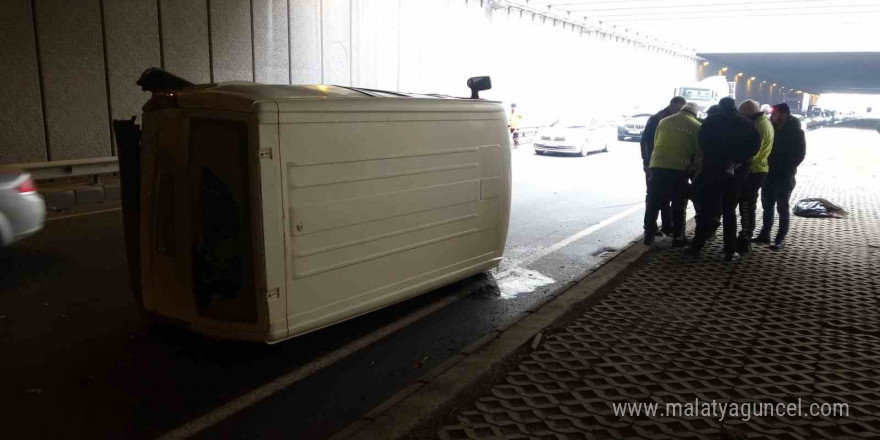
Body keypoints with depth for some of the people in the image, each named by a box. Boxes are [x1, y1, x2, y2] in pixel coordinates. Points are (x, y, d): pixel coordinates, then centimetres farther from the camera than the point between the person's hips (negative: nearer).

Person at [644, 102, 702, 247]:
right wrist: (693, 169, 16)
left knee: (653, 203, 10)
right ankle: (678, 237, 12)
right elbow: (699, 152, 4)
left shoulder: (664, 121, 13)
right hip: (679, 169, -2)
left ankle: (649, 235, 13)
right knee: (678, 205, 9)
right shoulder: (697, 127, 4)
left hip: (657, 166, 3)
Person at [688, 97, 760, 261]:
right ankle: (730, 251, 5)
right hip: (734, 173, 1)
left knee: (706, 209, 5)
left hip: (711, 171, -1)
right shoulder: (746, 123, 7)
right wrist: (738, 160, 2)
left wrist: (712, 159, 4)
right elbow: (755, 146, -1)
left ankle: (697, 246, 4)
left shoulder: (710, 121, 2)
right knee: (730, 211, 7)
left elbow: (702, 143, -4)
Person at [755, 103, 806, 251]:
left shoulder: (795, 132, -9)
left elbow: (800, 154, -10)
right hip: (769, 174, 6)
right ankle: (765, 234, 22)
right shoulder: (772, 128, 7)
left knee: (782, 208, 0)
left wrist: (787, 168, -15)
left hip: (784, 176, -5)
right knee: (767, 206, 11)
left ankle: (780, 239, 4)